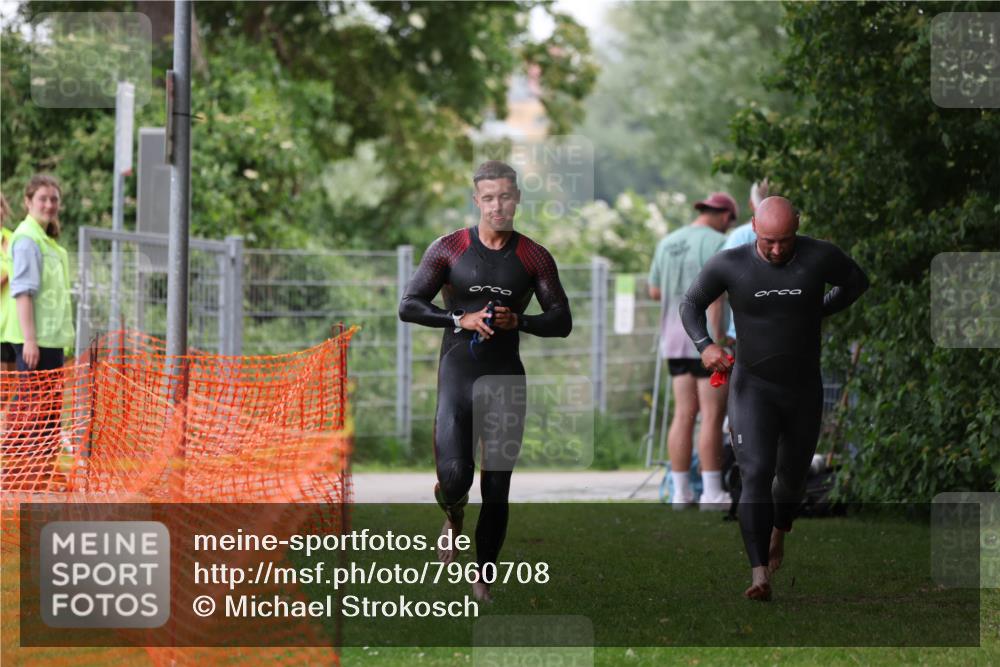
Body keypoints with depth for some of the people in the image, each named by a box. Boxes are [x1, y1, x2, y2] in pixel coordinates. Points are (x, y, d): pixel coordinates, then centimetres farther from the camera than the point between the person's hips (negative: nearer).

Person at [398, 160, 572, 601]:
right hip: (457, 372, -1)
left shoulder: (534, 258, 5)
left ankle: (484, 577, 13)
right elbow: (408, 306, 0)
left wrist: (519, 321, -12)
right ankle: (453, 517, 22)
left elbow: (562, 321, 6)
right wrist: (461, 319, -13)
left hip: (506, 378, 1)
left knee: (497, 488, -1)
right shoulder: (449, 249, 2)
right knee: (454, 477, -15)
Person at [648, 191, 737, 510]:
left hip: (676, 338, 7)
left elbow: (655, 292, 18)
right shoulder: (717, 244, -12)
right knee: (713, 416, -4)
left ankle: (681, 493, 5)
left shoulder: (668, 243, 11)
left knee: (684, 414, 7)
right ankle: (712, 493, -6)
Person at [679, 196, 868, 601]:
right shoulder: (729, 264, -13)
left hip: (804, 389, 2)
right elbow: (691, 304, 2)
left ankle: (779, 532, 53)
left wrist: (817, 313, 3)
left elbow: (856, 282, 8)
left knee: (792, 474, 20)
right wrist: (704, 345, -15)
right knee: (756, 474, -20)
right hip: (753, 388, -2)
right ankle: (760, 575, -26)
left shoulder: (820, 257, -13)